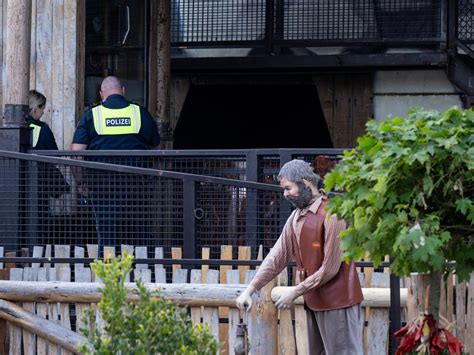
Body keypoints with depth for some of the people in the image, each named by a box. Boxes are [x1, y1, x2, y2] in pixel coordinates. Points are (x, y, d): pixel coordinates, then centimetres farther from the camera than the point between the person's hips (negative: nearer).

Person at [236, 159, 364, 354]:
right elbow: (277, 256, 10)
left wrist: (295, 293, -13)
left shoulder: (331, 214, -16)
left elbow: (330, 268, -18)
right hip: (314, 302, 9)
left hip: (337, 302, -9)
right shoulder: (296, 217, 11)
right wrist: (250, 289, 1)